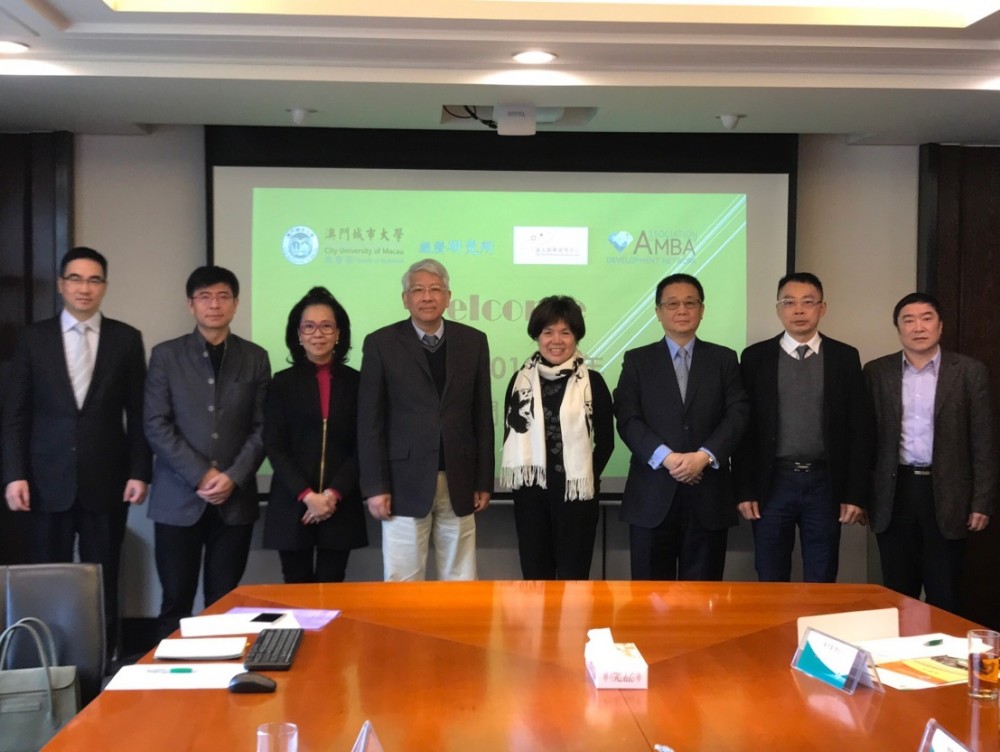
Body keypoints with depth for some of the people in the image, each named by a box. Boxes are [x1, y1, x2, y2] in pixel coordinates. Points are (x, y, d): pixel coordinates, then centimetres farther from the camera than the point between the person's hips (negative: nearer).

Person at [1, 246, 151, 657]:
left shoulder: (126, 338, 4)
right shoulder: (34, 337, 5)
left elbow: (137, 414, 4)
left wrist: (139, 472, -2)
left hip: (106, 483, 0)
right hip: (48, 482, 1)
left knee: (103, 583, 5)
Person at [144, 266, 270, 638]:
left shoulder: (255, 358, 7)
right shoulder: (166, 355, 3)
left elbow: (261, 428, 3)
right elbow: (156, 425, -4)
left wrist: (233, 477, -10)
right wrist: (201, 475, -11)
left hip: (235, 499, 1)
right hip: (178, 498, -1)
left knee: (224, 602, 5)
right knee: (176, 601, 3)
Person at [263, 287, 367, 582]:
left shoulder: (355, 382, 6)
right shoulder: (282, 383, 5)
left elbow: (362, 447, 2)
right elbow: (274, 447, -1)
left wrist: (334, 494, -10)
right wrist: (307, 495, -13)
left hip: (340, 506, 0)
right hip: (292, 505, 0)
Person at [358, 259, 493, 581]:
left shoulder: (473, 341, 6)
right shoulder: (381, 343, 0)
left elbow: (482, 415, 8)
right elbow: (370, 421, -2)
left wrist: (484, 481, 6)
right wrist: (375, 486, -7)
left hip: (459, 482, 2)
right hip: (405, 482, -2)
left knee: (461, 581, 8)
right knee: (402, 581, 3)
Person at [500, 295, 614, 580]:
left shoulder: (592, 382, -1)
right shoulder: (521, 380, 5)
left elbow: (605, 441, 2)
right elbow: (510, 435, 8)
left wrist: (588, 478, -5)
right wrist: (519, 476, -1)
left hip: (575, 493, -2)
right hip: (530, 492, 2)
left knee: (573, 575, 4)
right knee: (535, 574, 9)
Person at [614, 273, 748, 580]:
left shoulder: (724, 359, 11)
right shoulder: (637, 360, 8)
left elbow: (738, 414, 0)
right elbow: (628, 419, -3)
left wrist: (704, 456, -15)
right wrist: (666, 457, -16)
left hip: (708, 493, 1)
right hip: (652, 493, 0)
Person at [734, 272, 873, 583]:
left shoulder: (845, 357, 4)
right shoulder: (756, 357, 3)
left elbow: (860, 429, 3)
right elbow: (744, 427, 2)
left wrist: (856, 493, -2)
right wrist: (744, 490, -3)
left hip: (825, 484, 0)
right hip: (772, 484, 0)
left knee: (822, 586, 7)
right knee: (770, 585, 7)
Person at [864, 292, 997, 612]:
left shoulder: (969, 372, 0)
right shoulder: (876, 372, 4)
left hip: (946, 493, -1)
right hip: (894, 492, 1)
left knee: (944, 595, 6)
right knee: (898, 592, 9)